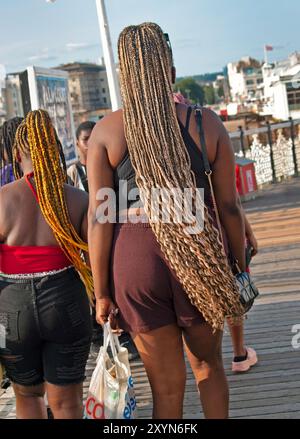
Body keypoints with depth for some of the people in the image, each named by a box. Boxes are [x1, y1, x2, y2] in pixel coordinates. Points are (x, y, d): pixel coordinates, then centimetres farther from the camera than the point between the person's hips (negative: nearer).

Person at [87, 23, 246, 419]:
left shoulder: (106, 131, -2)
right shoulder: (207, 124, 0)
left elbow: (99, 218, -4)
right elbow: (229, 207, 2)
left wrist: (102, 293, 2)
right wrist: (241, 267, 15)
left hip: (137, 257, 0)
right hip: (200, 256, 1)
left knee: (167, 385, 13)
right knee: (208, 364, 25)